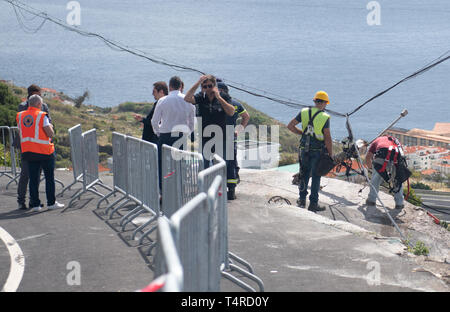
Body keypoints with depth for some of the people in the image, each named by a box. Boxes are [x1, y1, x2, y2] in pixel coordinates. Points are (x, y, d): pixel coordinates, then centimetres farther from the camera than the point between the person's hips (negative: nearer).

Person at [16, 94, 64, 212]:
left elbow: (21, 133, 13)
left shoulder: (20, 116, 6)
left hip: (28, 151, 5)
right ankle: (51, 202, 8)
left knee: (33, 178, 8)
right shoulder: (41, 116, -11)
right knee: (49, 177, 7)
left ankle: (35, 204, 6)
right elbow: (50, 134, -14)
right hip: (44, 151, -5)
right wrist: (50, 126, 7)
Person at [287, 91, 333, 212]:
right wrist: (331, 155, -3)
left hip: (304, 149, 4)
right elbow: (328, 139, -12)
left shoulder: (304, 112, 0)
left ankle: (302, 200, 21)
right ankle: (313, 203, 8)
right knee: (316, 177, 6)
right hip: (318, 151, -4)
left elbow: (290, 126, 2)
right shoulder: (324, 117, -11)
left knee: (304, 175, 18)